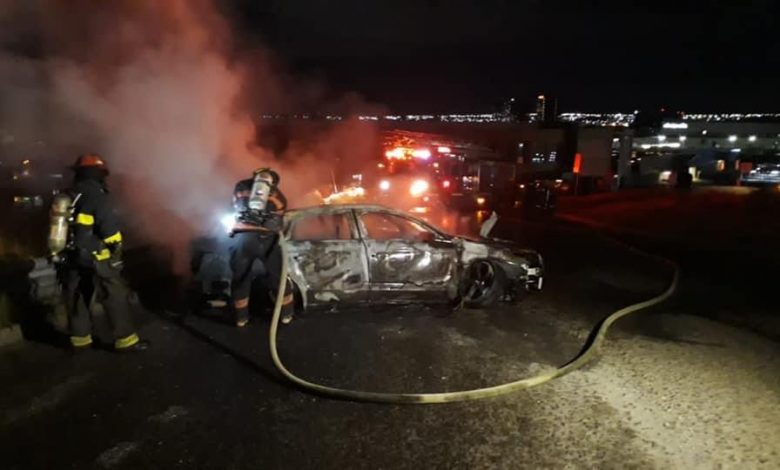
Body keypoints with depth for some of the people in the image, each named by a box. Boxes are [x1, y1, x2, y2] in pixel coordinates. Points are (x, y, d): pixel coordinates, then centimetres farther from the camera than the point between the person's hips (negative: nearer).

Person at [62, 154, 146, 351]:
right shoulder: (97, 196, -14)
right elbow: (109, 229, -18)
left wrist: (67, 252, 23)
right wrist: (117, 250, -5)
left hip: (72, 257, 8)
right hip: (95, 258, -8)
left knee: (77, 298, 16)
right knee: (116, 298, -3)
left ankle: (80, 338, 24)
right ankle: (125, 339, -1)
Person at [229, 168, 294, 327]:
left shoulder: (241, 186, 20)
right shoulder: (279, 196, 20)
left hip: (244, 237, 0)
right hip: (268, 239, 0)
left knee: (240, 278, 19)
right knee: (278, 277, 17)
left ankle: (241, 318, 30)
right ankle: (286, 314, 30)